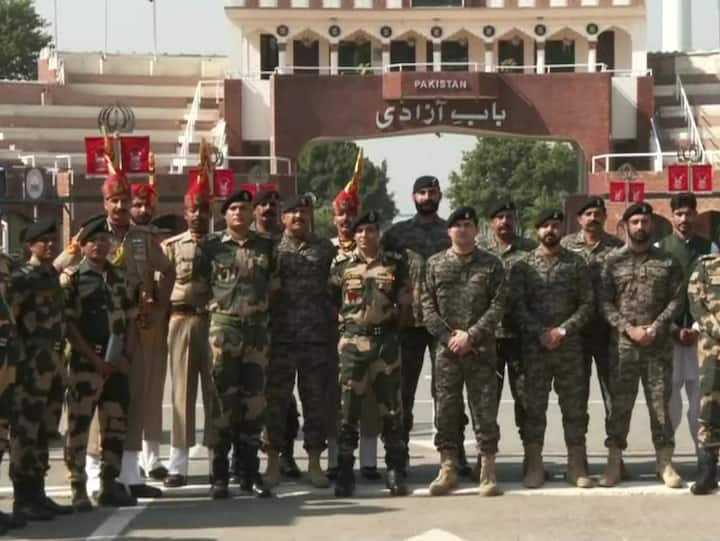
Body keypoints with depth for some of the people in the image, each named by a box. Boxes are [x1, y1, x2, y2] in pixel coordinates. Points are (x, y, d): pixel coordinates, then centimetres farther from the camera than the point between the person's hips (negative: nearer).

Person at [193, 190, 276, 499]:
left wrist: (260, 309, 6)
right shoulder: (210, 246, 4)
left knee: (254, 400, 5)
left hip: (258, 329, 3)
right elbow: (198, 286, 6)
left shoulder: (267, 247, 11)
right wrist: (218, 305, 2)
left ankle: (251, 471, 14)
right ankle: (219, 476, 1)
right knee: (223, 400, -3)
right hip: (224, 328, -3)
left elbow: (274, 287, 15)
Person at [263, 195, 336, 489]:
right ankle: (273, 462, 9)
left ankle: (314, 462, 12)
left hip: (317, 338, 1)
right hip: (280, 338, -1)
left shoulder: (325, 249, 9)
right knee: (276, 400, 2)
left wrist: (332, 327, 2)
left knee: (316, 400, 4)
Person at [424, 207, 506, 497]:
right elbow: (428, 304, 4)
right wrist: (447, 336, -9)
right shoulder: (435, 264, 8)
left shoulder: (491, 264, 3)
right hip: (446, 351, 2)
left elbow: (498, 305, -4)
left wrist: (471, 335, -13)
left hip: (481, 350, -2)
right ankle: (447, 470, 11)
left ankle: (487, 472, 4)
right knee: (446, 410, 4)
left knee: (485, 410, -1)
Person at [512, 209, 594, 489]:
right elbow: (518, 306, -2)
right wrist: (541, 333, -14)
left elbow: (587, 304, 1)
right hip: (534, 348, 0)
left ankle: (577, 466, 11)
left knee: (574, 406, 3)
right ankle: (534, 466, 7)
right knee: (534, 406, 1)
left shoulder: (576, 263, 5)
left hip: (569, 346, 0)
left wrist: (563, 330, -12)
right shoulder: (523, 265, 5)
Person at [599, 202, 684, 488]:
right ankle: (614, 464, 7)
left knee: (660, 402, 3)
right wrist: (629, 328, -12)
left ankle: (665, 463, 10)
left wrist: (656, 327, -12)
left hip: (659, 345, 0)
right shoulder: (613, 261, 4)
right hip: (622, 346, 0)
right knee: (619, 404, 2)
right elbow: (605, 302, 0)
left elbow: (677, 299, 1)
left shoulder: (668, 261, 6)